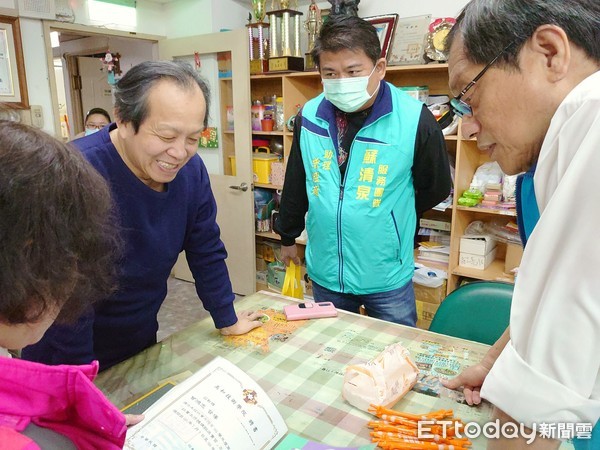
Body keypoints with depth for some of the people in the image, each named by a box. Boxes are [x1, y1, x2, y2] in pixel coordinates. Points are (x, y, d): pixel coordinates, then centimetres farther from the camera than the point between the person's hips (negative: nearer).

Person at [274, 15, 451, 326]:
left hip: (386, 277, -3)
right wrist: (288, 237, 17)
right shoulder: (309, 117, -5)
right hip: (324, 272, 4)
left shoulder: (415, 119, -17)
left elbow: (436, 188, -1)